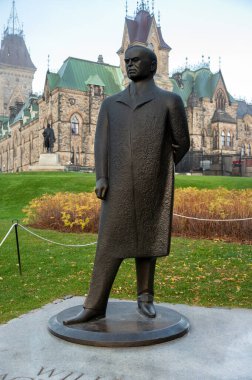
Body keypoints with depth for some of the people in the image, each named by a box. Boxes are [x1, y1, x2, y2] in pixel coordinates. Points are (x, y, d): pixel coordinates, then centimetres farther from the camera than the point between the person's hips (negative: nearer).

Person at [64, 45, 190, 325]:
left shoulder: (170, 101, 8)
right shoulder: (110, 104, 15)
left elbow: (182, 143, 11)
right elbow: (101, 143, 4)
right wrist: (101, 178, -10)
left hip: (152, 186, -1)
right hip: (120, 186, 2)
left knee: (146, 239, 5)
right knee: (109, 243, -2)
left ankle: (145, 298, 23)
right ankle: (94, 306, 3)